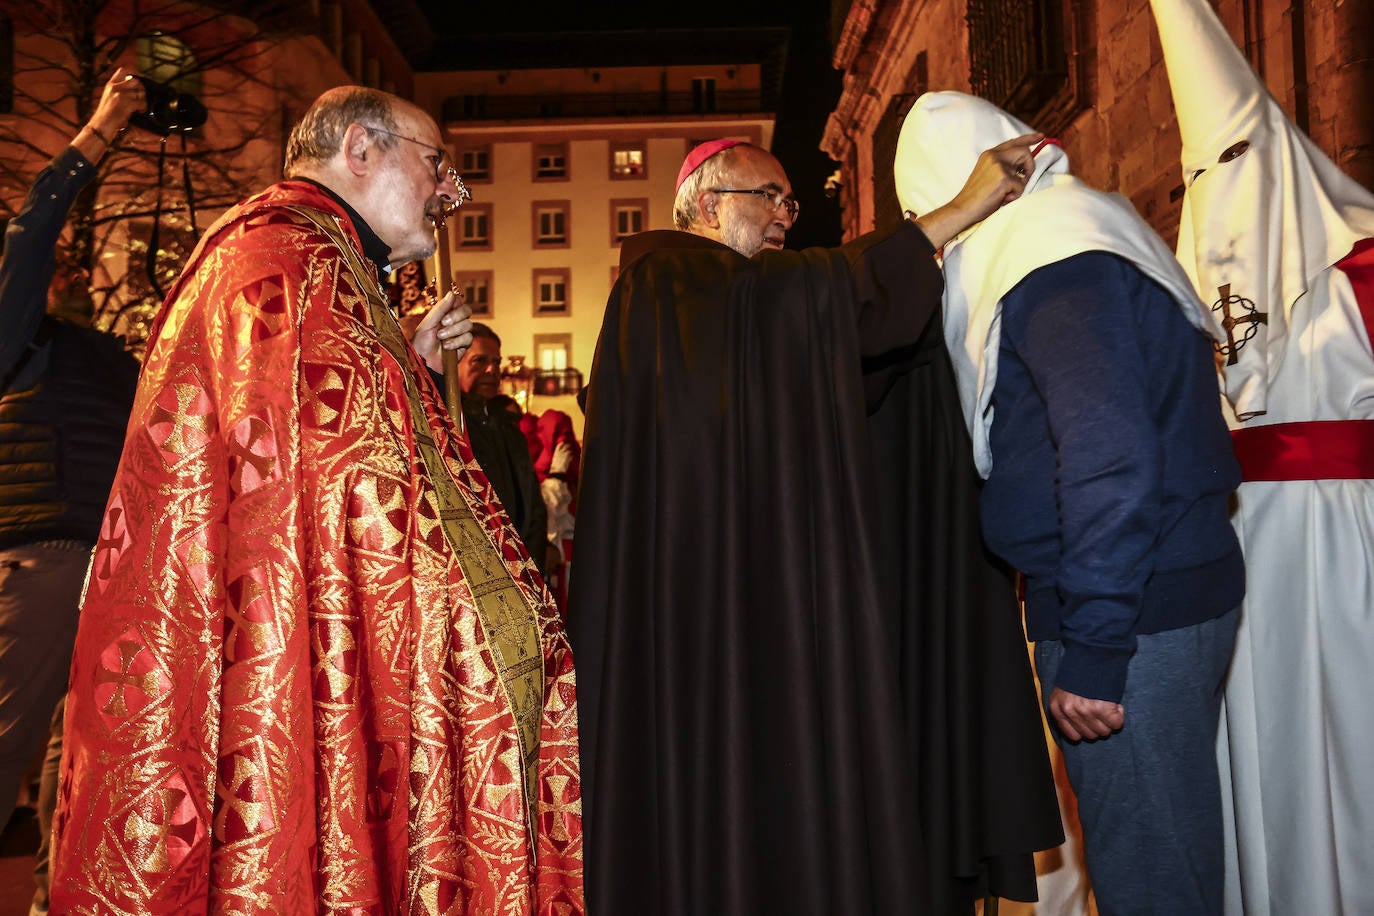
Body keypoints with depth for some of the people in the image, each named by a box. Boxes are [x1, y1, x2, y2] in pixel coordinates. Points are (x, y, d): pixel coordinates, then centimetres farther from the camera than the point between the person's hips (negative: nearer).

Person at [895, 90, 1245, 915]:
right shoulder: (1069, 229, 16)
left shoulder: (1056, 257, -16)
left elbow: (1112, 457, -26)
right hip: (1182, 591, 10)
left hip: (1131, 615, -10)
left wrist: (1092, 649, -23)